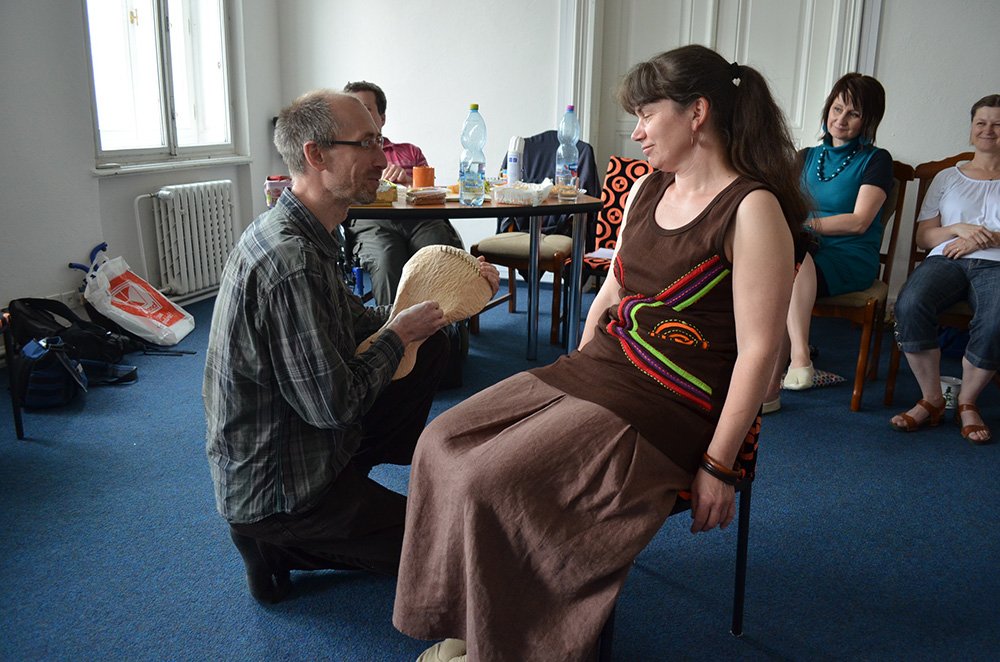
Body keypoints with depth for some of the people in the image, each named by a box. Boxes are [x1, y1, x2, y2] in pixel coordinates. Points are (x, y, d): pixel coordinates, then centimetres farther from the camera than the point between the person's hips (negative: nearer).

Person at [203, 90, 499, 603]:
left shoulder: (288, 230, 2)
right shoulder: (291, 261, -31)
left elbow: (353, 321, 11)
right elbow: (331, 406, -28)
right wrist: (398, 335, -13)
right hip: (272, 488, -9)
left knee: (431, 346, 9)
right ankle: (277, 541, 3)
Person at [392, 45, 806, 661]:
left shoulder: (752, 209, -14)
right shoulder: (646, 191, 11)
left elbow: (758, 349, -16)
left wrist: (717, 466, -16)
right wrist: (575, 375, 17)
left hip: (669, 402, -8)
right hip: (599, 370, 8)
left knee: (494, 481, -22)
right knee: (442, 442, -2)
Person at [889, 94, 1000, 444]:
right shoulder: (947, 177, 24)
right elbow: (923, 236, 15)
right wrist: (959, 228, -5)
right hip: (945, 258, 1)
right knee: (910, 304, -34)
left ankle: (967, 402, -12)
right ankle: (932, 400, -18)